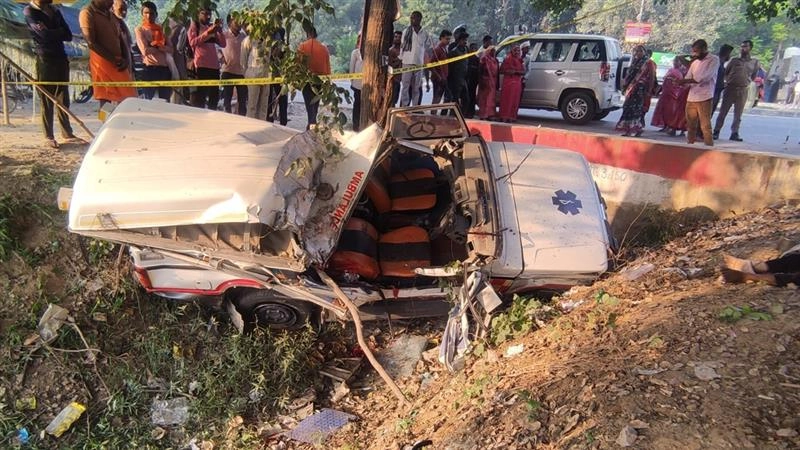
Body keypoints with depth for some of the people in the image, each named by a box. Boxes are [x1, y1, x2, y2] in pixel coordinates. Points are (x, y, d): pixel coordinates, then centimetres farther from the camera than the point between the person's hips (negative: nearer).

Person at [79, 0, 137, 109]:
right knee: (105, 101, -8)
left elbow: (121, 40, 19)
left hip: (118, 64, 6)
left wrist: (124, 59, -1)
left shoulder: (112, 16, 18)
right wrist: (113, 59, -15)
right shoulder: (87, 13, -3)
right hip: (102, 64, -6)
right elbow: (91, 42, -11)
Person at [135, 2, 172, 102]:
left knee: (165, 100, 6)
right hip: (150, 68, -4)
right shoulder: (140, 29, 1)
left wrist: (156, 46, -13)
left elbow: (170, 49, 2)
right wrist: (162, 48, -3)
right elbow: (145, 50, -12)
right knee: (149, 99, 0)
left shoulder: (161, 29, 14)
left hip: (164, 67, 4)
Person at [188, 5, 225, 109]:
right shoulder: (194, 25, 6)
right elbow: (192, 42, -10)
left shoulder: (212, 27, 21)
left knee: (214, 96, 7)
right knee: (199, 97, -7)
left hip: (214, 65, 6)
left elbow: (223, 44, 14)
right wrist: (208, 32, -14)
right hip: (200, 65, -6)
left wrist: (219, 30, -1)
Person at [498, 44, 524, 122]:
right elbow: (501, 71, 0)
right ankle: (504, 117, -1)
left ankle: (511, 117, 8)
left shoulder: (520, 60, 10)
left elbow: (523, 72, 3)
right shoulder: (507, 59, 1)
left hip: (517, 83, 3)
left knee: (515, 101, 3)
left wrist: (515, 71, -13)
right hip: (507, 82, -3)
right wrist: (508, 71, -17)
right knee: (506, 100, -4)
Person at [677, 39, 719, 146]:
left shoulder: (714, 60, -2)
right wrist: (680, 82, -10)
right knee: (690, 125, 9)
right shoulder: (695, 62, 18)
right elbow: (688, 79, 13)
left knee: (705, 126, -8)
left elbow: (703, 78, -14)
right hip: (691, 97, 6)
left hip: (704, 98, -6)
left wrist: (684, 81, -12)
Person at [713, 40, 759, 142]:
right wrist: (728, 81, 2)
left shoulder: (754, 62, 9)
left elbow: (753, 76, 16)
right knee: (723, 111, -1)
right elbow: (725, 72, 11)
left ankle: (734, 133, 6)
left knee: (738, 114, 2)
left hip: (743, 90, 1)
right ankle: (716, 131, 1)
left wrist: (746, 82, 6)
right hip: (730, 88, -1)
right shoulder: (734, 60, 6)